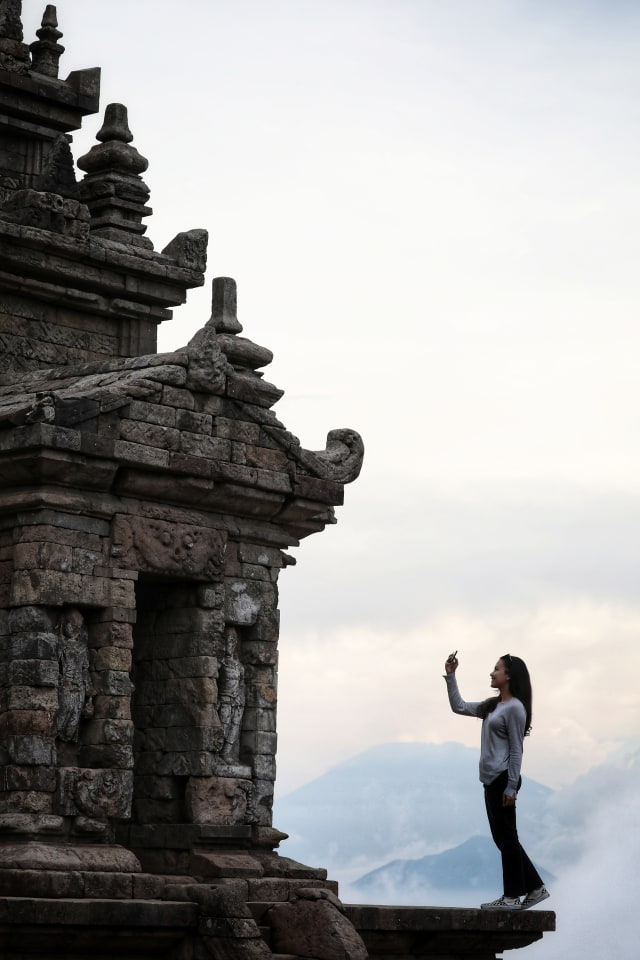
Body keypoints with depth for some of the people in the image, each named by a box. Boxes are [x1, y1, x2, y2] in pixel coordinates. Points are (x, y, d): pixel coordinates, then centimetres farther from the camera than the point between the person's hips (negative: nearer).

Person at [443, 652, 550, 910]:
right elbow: (459, 707, 21)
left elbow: (516, 750, -14)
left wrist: (511, 787, -16)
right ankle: (535, 887, 16)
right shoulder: (492, 706, 14)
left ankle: (512, 896, 1)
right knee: (503, 838, 11)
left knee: (506, 838, -4)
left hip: (503, 780, -9)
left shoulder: (515, 707, -11)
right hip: (491, 780, 9)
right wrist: (450, 677, 13)